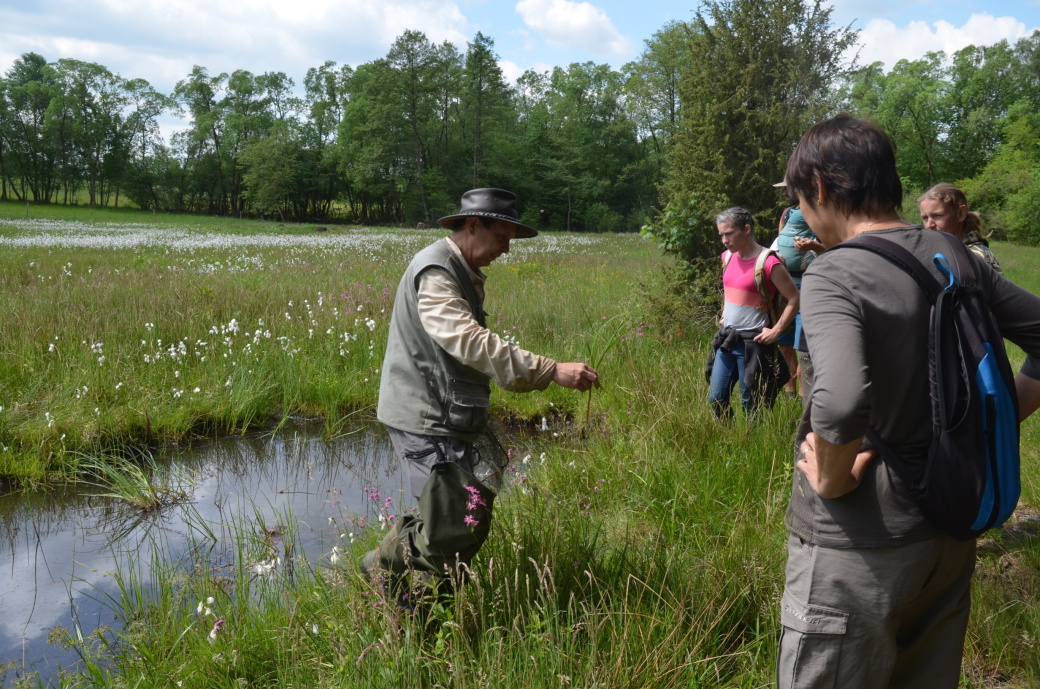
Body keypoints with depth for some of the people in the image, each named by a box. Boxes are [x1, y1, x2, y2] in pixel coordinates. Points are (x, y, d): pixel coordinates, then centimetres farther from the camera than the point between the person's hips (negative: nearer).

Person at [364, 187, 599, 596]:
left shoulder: (465, 274, 17)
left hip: (449, 420, 10)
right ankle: (382, 567, 9)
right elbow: (472, 343, -30)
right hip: (424, 421, -10)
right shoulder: (434, 272, -16)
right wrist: (552, 371, -34)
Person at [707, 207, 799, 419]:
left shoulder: (768, 263, -16)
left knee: (751, 404, 3)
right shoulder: (727, 257, 6)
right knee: (715, 399, 9)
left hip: (752, 343, -7)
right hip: (726, 339, 7)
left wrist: (776, 331, -14)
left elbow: (794, 299, -12)